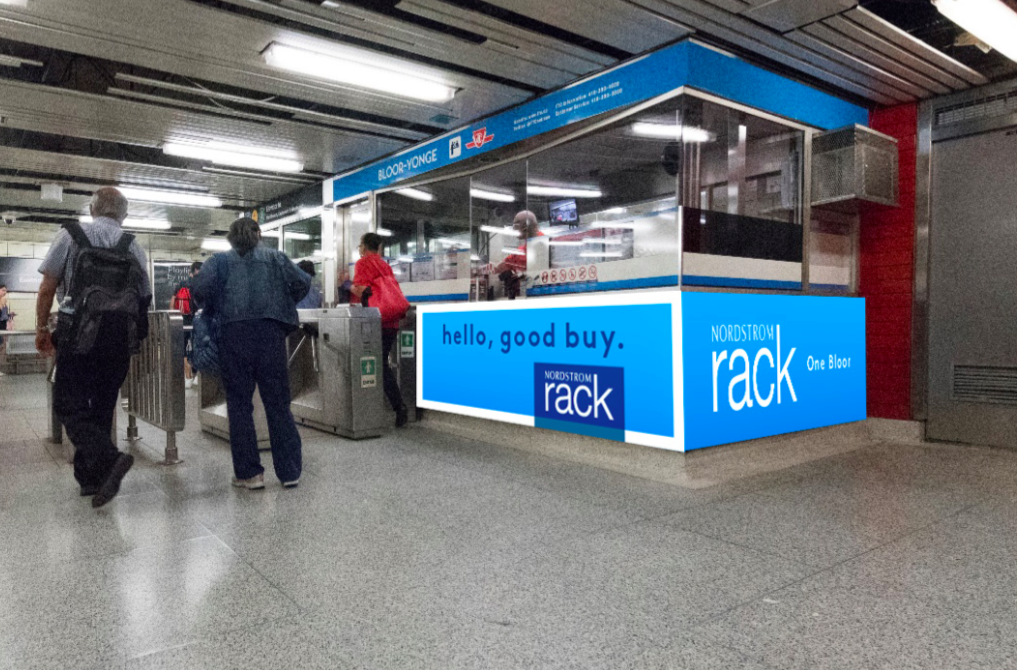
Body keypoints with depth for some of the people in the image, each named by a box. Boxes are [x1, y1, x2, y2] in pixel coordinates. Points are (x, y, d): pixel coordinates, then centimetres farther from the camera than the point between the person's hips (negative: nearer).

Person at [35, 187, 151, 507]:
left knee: (69, 406, 0)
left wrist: (42, 328, 11)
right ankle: (90, 477, 18)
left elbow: (47, 288, 0)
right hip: (121, 337, 4)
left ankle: (108, 459, -21)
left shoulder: (71, 235, 1)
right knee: (101, 407, 13)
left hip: (80, 336, -3)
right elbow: (144, 297, 11)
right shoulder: (134, 247, 9)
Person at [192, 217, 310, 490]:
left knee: (239, 404, 7)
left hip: (235, 333, -1)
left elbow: (200, 288, -4)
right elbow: (302, 283, 6)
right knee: (278, 403, 6)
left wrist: (212, 311, 14)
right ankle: (289, 470, 8)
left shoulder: (221, 260, 11)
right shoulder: (275, 257, 14)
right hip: (271, 332, 1)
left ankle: (249, 472, 8)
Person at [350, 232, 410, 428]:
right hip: (392, 320, 7)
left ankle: (399, 406, -6)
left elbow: (360, 291, -13)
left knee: (380, 366, -2)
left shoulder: (363, 263, -1)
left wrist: (348, 285, 4)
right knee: (383, 364, 12)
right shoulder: (385, 265, 18)